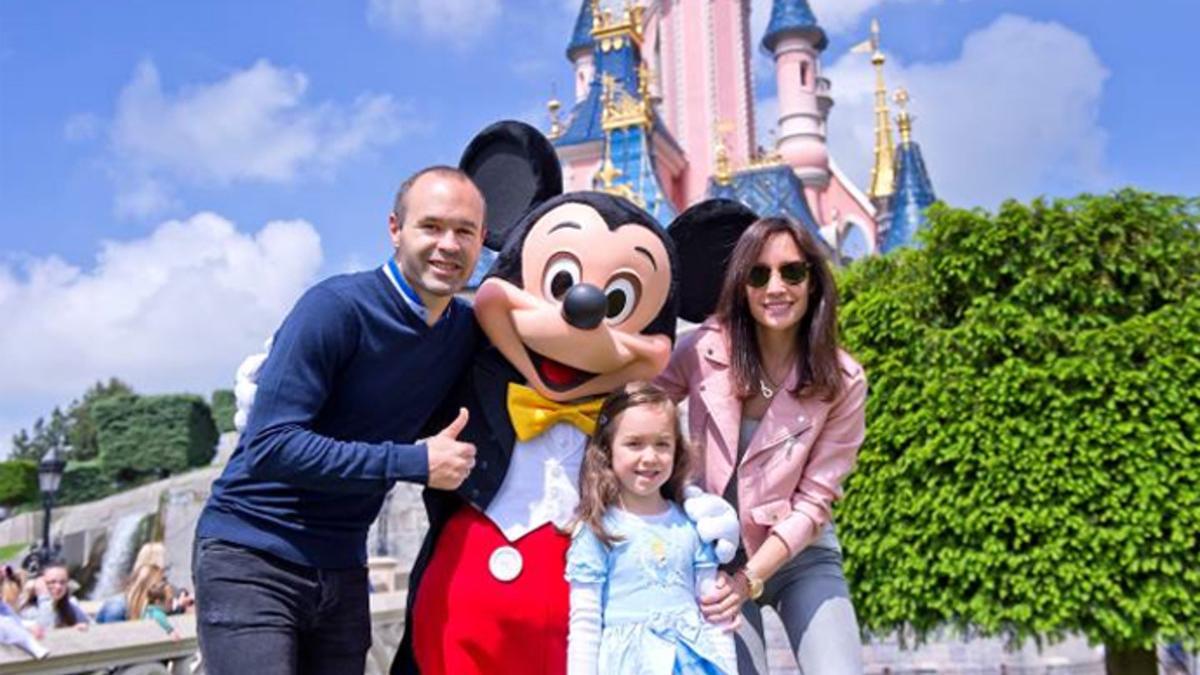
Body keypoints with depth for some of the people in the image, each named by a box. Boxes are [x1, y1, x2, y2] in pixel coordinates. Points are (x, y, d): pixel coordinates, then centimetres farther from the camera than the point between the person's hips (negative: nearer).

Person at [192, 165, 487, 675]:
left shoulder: (468, 331, 3)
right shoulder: (337, 307, -17)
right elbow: (271, 445, -23)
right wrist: (413, 462, -23)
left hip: (342, 571, 6)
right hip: (252, 557, -6)